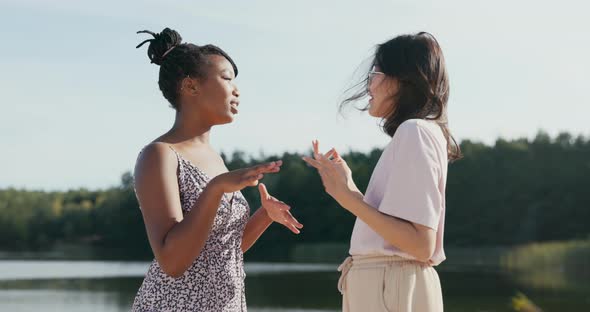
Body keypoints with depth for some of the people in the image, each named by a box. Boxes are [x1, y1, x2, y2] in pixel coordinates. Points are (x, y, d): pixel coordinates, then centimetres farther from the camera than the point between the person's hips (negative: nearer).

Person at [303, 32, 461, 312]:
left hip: (391, 289, -9)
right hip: (387, 285, 9)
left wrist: (348, 197, -19)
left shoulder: (414, 131, -13)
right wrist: (345, 185, 16)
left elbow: (421, 245, -21)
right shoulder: (415, 132, 16)